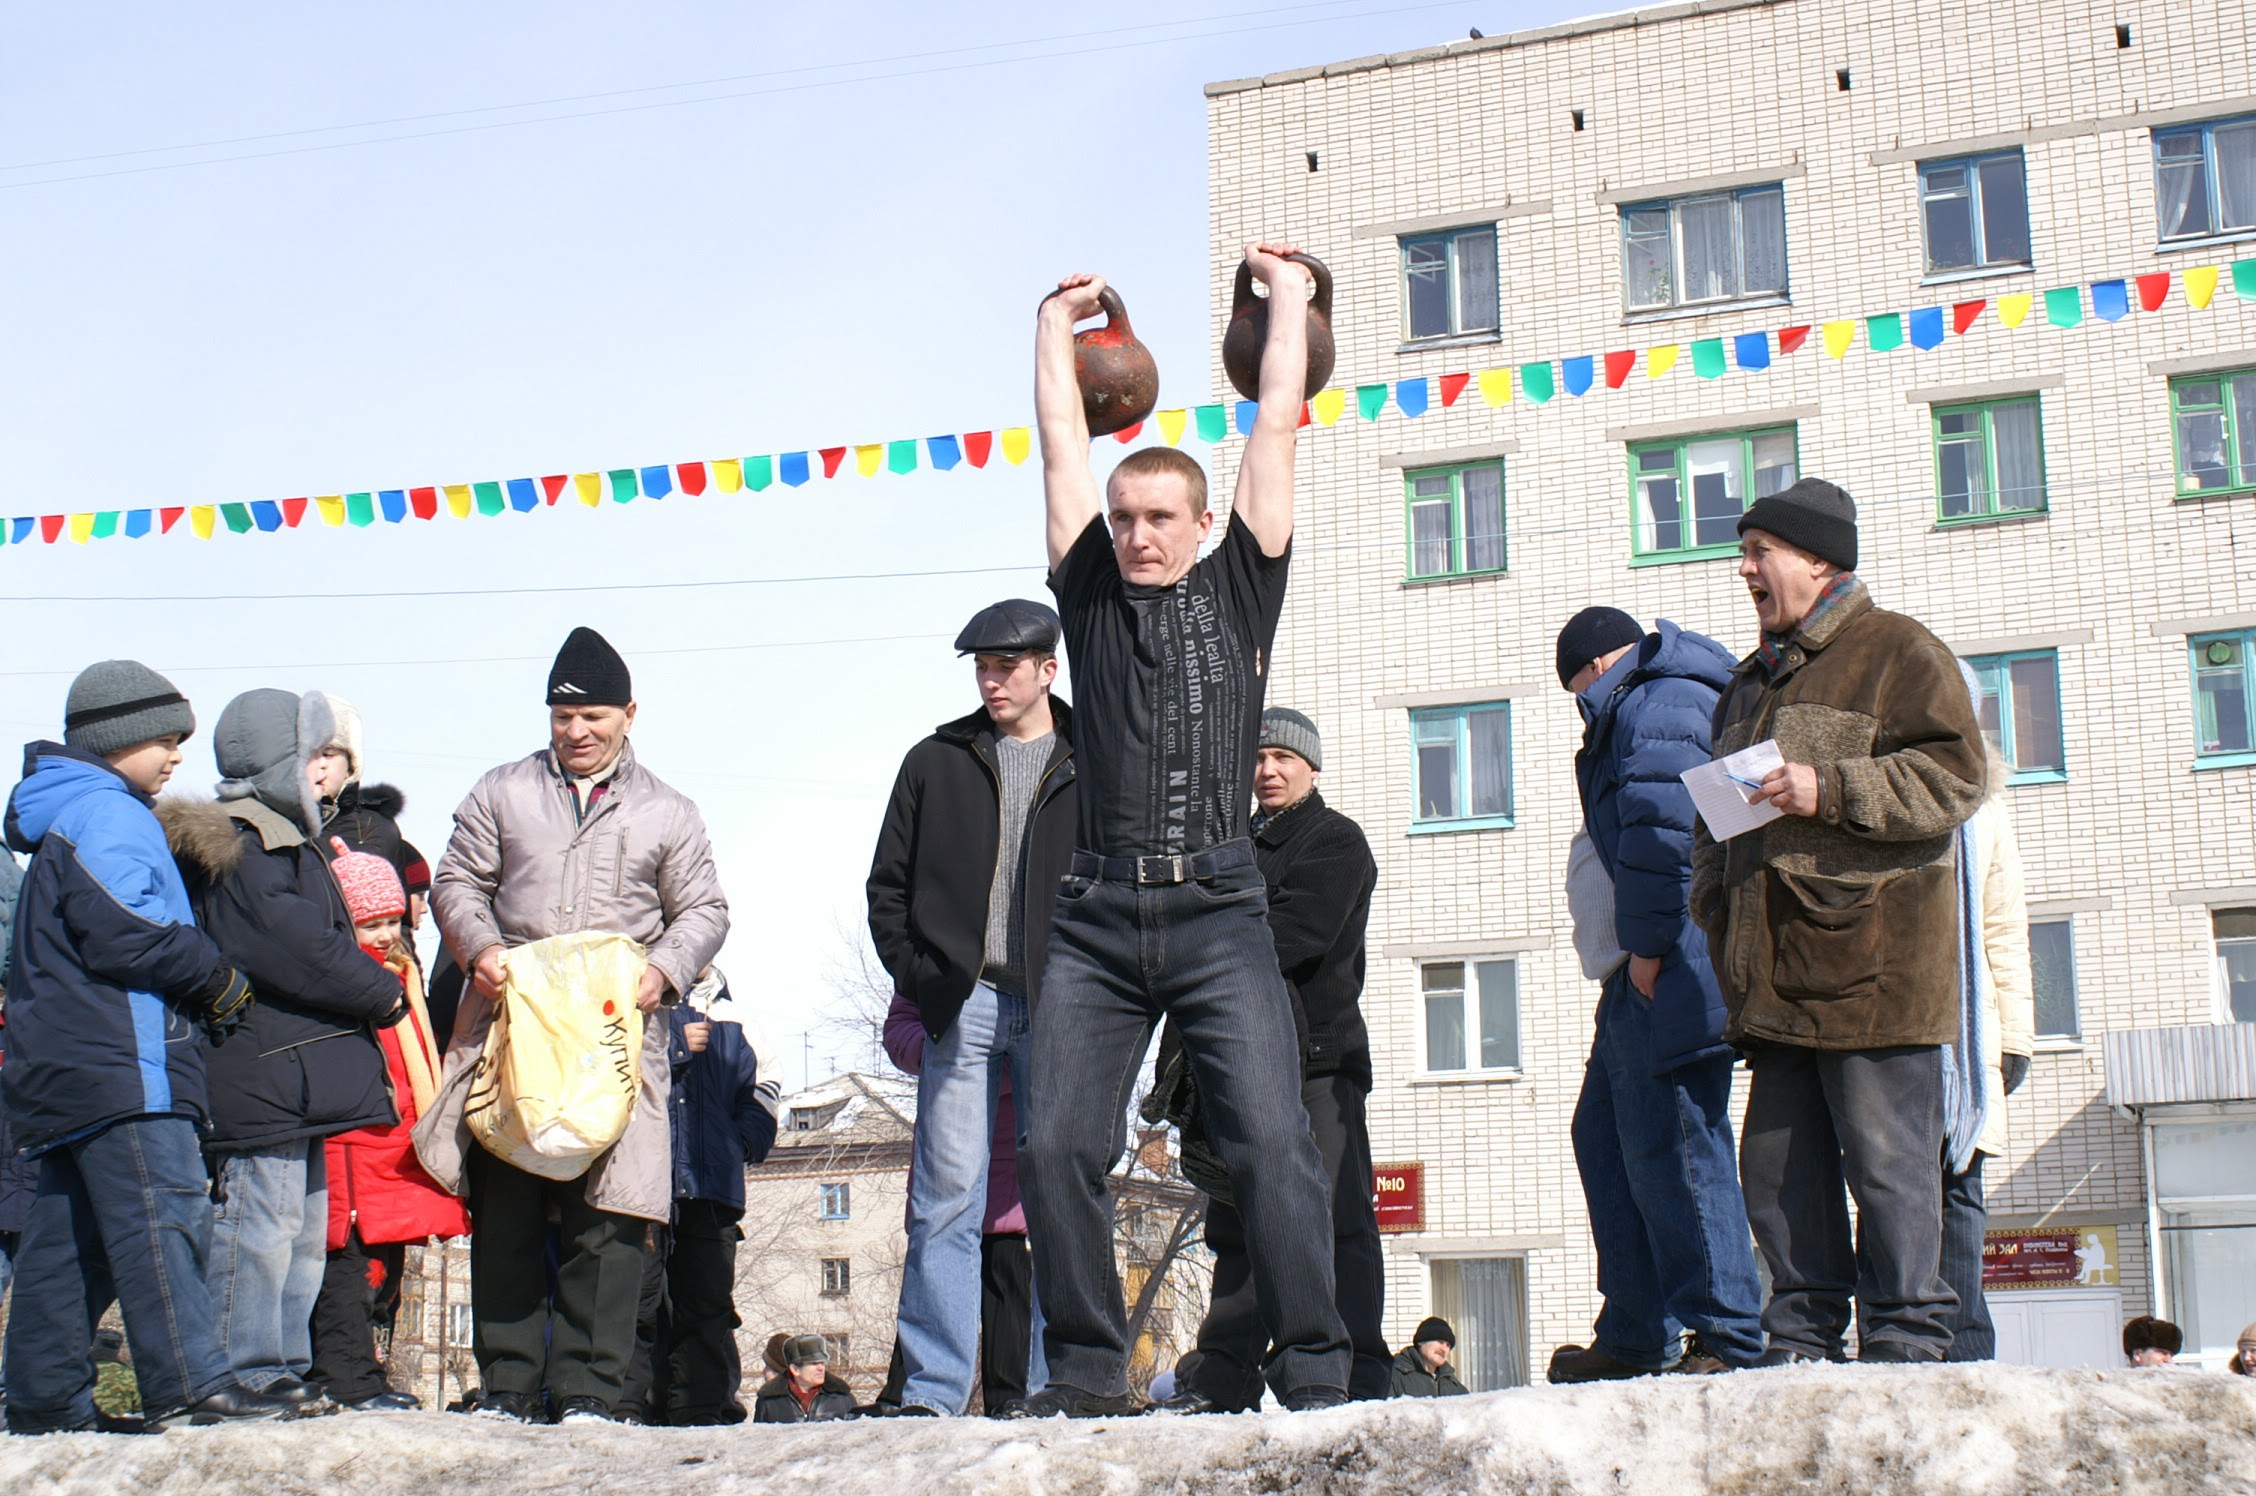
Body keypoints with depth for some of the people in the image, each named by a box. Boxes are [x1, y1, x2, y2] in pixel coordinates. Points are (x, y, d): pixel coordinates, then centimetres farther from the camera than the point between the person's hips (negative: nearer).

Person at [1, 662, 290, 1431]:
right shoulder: (106, 815, -10)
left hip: (65, 1068, 11)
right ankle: (189, 1383, -17)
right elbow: (122, 934, -20)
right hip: (118, 1061, -11)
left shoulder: (67, 815, 24)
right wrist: (218, 978, -8)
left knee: (67, 1234, 11)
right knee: (163, 1215, -13)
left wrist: (202, 986, 13)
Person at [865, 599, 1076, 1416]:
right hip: (962, 1003, 1)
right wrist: (916, 976, 1)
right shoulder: (936, 761, 14)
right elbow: (888, 883, 14)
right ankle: (932, 1392, -1)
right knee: (946, 1200, -3)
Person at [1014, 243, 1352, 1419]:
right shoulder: (1092, 596, 15)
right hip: (1097, 916, 2)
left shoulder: (1238, 590, 12)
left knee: (1271, 1143, -10)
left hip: (1217, 913, -2)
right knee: (1059, 1146, -5)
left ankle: (1315, 1373, -5)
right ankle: (1087, 1371, 5)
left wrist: (1288, 300, 23)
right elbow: (1062, 448, 20)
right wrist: (1056, 329, 29)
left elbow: (1276, 433, 16)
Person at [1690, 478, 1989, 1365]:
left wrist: (1829, 791, -18)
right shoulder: (1754, 679, 24)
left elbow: (1955, 777, -11)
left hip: (1871, 963, -8)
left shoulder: (1897, 652, 0)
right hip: (1777, 975, 8)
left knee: (1888, 1163, -6)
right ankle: (1803, 1342, 15)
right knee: (1777, 1167, 8)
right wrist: (1713, 895, 16)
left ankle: (1906, 1342, 1)